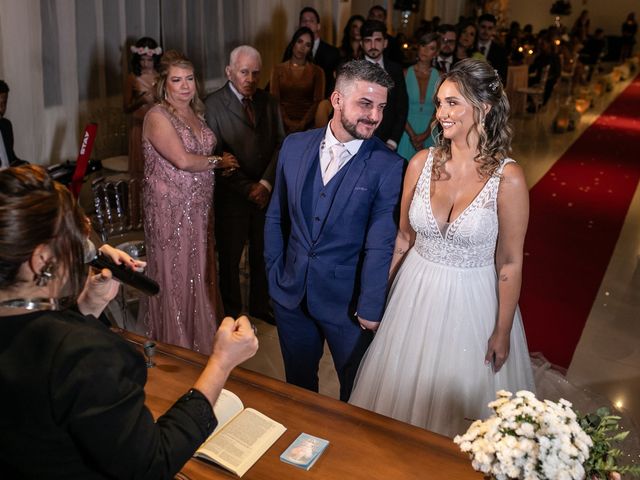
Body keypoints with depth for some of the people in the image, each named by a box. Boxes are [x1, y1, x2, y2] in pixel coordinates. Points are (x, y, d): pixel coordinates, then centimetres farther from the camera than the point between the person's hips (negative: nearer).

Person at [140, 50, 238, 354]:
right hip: (170, 209, -7)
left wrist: (220, 163, 2)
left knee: (199, 271, 16)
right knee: (175, 275, 5)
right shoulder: (157, 117, -14)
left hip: (199, 207, 7)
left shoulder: (196, 112, 10)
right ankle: (176, 345, 21)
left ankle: (201, 336, 33)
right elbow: (182, 160, -24)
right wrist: (217, 162, -10)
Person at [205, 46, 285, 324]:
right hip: (232, 196, -4)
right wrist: (247, 188, -14)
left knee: (263, 254, 16)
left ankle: (260, 304, 37)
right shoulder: (213, 104, -8)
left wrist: (266, 183, -12)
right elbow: (216, 155, -12)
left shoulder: (269, 102, 5)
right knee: (230, 258, 11)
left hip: (266, 192, 4)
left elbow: (280, 145, 1)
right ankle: (233, 313, 30)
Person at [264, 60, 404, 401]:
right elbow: (276, 216, 6)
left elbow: (380, 244, -17)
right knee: (297, 385, 24)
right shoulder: (295, 146, -3)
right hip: (290, 294, 4)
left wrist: (370, 308, -15)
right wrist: (274, 272, 5)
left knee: (356, 391, 18)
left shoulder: (388, 166, -15)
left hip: (347, 300, -3)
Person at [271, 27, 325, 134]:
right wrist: (288, 123, -9)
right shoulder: (278, 69, 11)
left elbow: (318, 101, 2)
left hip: (307, 125, 0)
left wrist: (302, 124, -11)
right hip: (284, 124, 0)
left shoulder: (317, 72, 8)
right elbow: (274, 100, 5)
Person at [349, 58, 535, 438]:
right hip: (416, 295, 4)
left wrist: (502, 332, -5)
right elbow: (404, 238, 4)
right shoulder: (422, 162, -7)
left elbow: (510, 264, -10)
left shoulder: (508, 178, -18)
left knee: (462, 397, 18)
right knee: (405, 393, 22)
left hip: (472, 302, -3)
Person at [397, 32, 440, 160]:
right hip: (407, 132, -1)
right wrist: (412, 134, -12)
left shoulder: (440, 77, 4)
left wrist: (425, 134, -10)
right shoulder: (405, 74, 0)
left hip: (429, 134, 1)